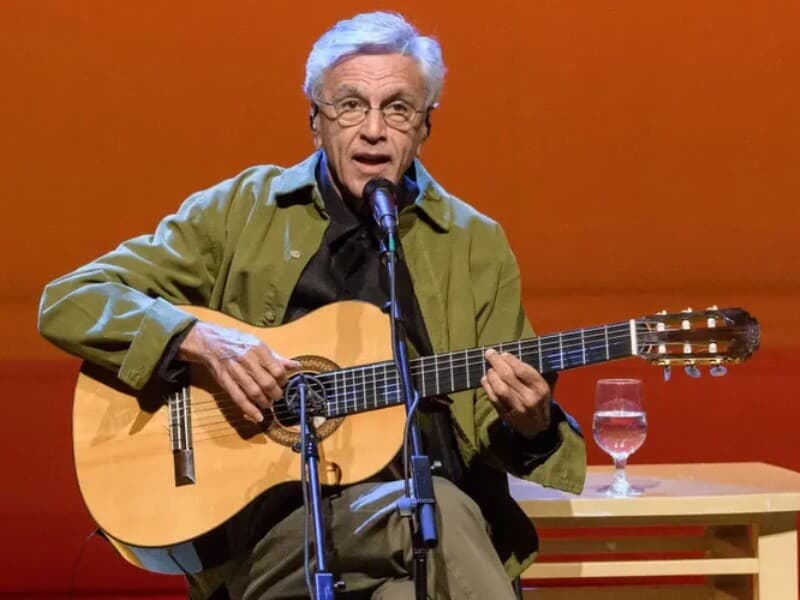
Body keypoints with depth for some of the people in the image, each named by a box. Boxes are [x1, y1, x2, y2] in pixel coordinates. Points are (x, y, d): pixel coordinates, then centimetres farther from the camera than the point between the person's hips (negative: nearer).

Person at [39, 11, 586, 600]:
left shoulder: (475, 243, 13)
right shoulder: (241, 210, 9)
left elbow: (495, 431, 13)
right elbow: (68, 303, 5)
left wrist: (529, 424, -12)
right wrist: (202, 341, -12)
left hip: (433, 503, 2)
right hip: (268, 521, -2)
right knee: (439, 513, -34)